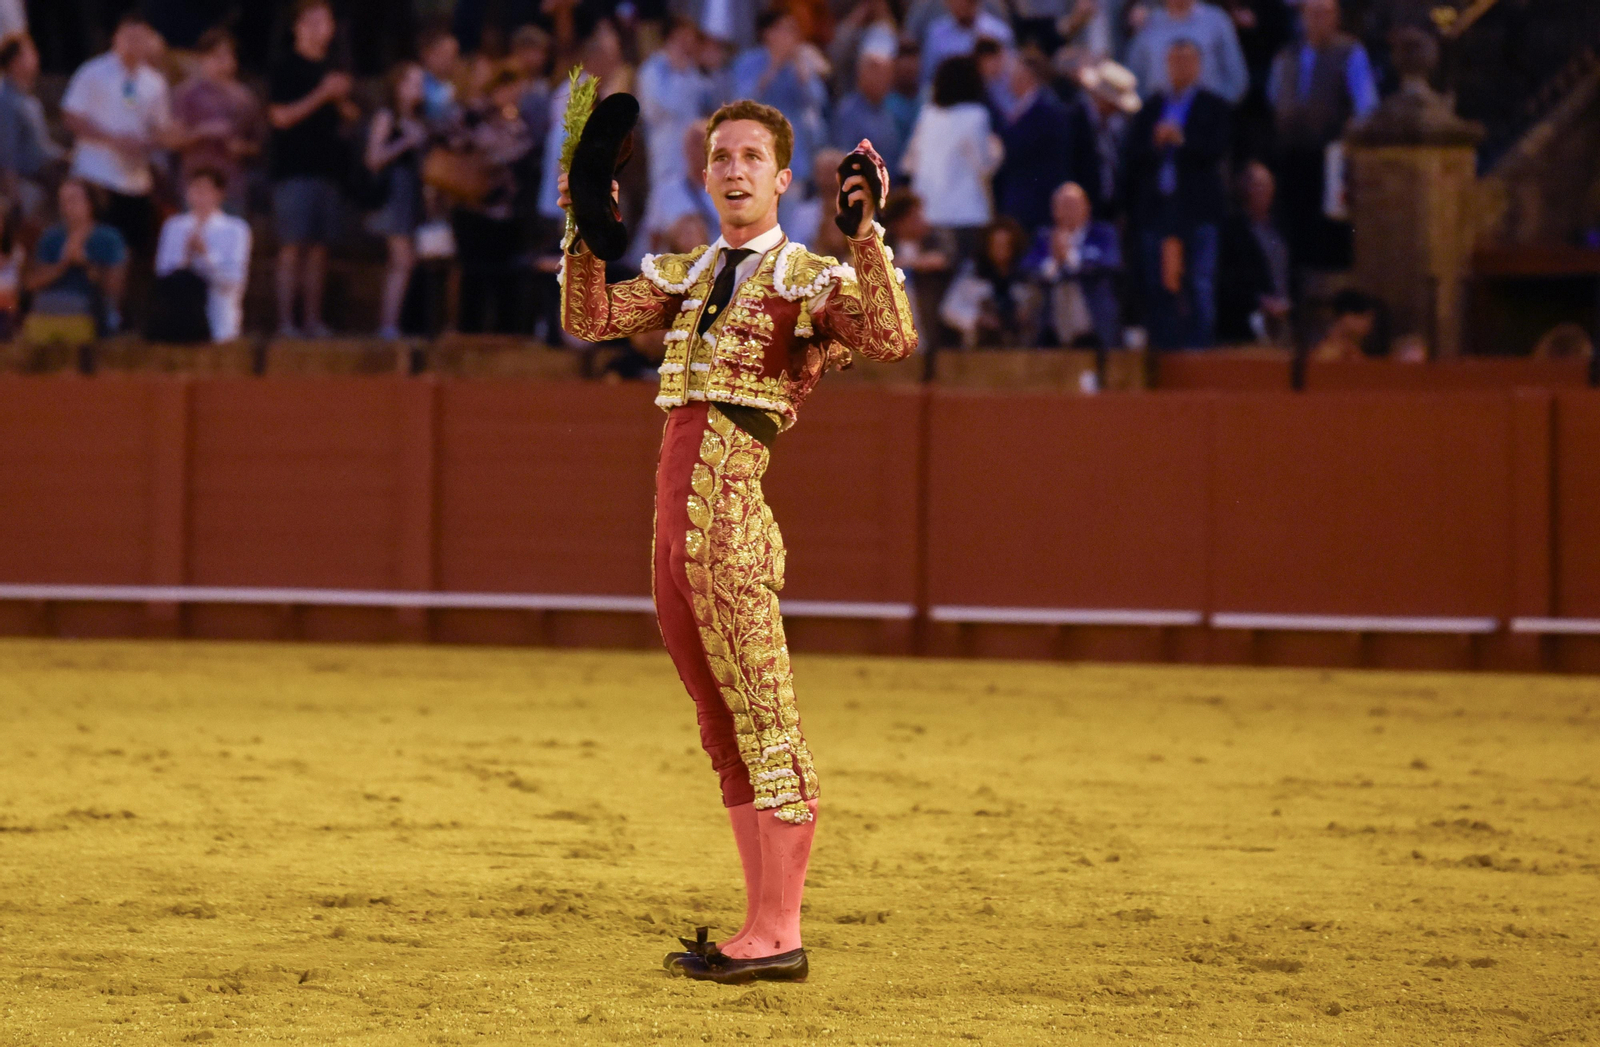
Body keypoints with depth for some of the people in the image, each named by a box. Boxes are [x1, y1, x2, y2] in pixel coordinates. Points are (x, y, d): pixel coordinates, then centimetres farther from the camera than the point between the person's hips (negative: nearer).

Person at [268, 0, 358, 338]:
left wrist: (343, 101, 0)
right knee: (293, 247, -9)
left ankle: (313, 320, 8)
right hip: (295, 168, -7)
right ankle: (285, 321, -8)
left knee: (319, 247, 5)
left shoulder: (328, 70, 17)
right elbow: (281, 116, -13)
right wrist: (322, 95, -15)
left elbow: (348, 117, 23)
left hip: (325, 168, 7)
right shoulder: (286, 67, -4)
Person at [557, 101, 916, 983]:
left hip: (734, 502, -8)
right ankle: (760, 924, 17)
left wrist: (868, 232, -21)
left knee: (763, 722, -6)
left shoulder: (810, 279, 1)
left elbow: (893, 338, -16)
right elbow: (591, 319, 10)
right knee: (724, 728, 11)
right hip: (675, 513, 8)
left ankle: (778, 934, -6)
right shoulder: (685, 278, 21)